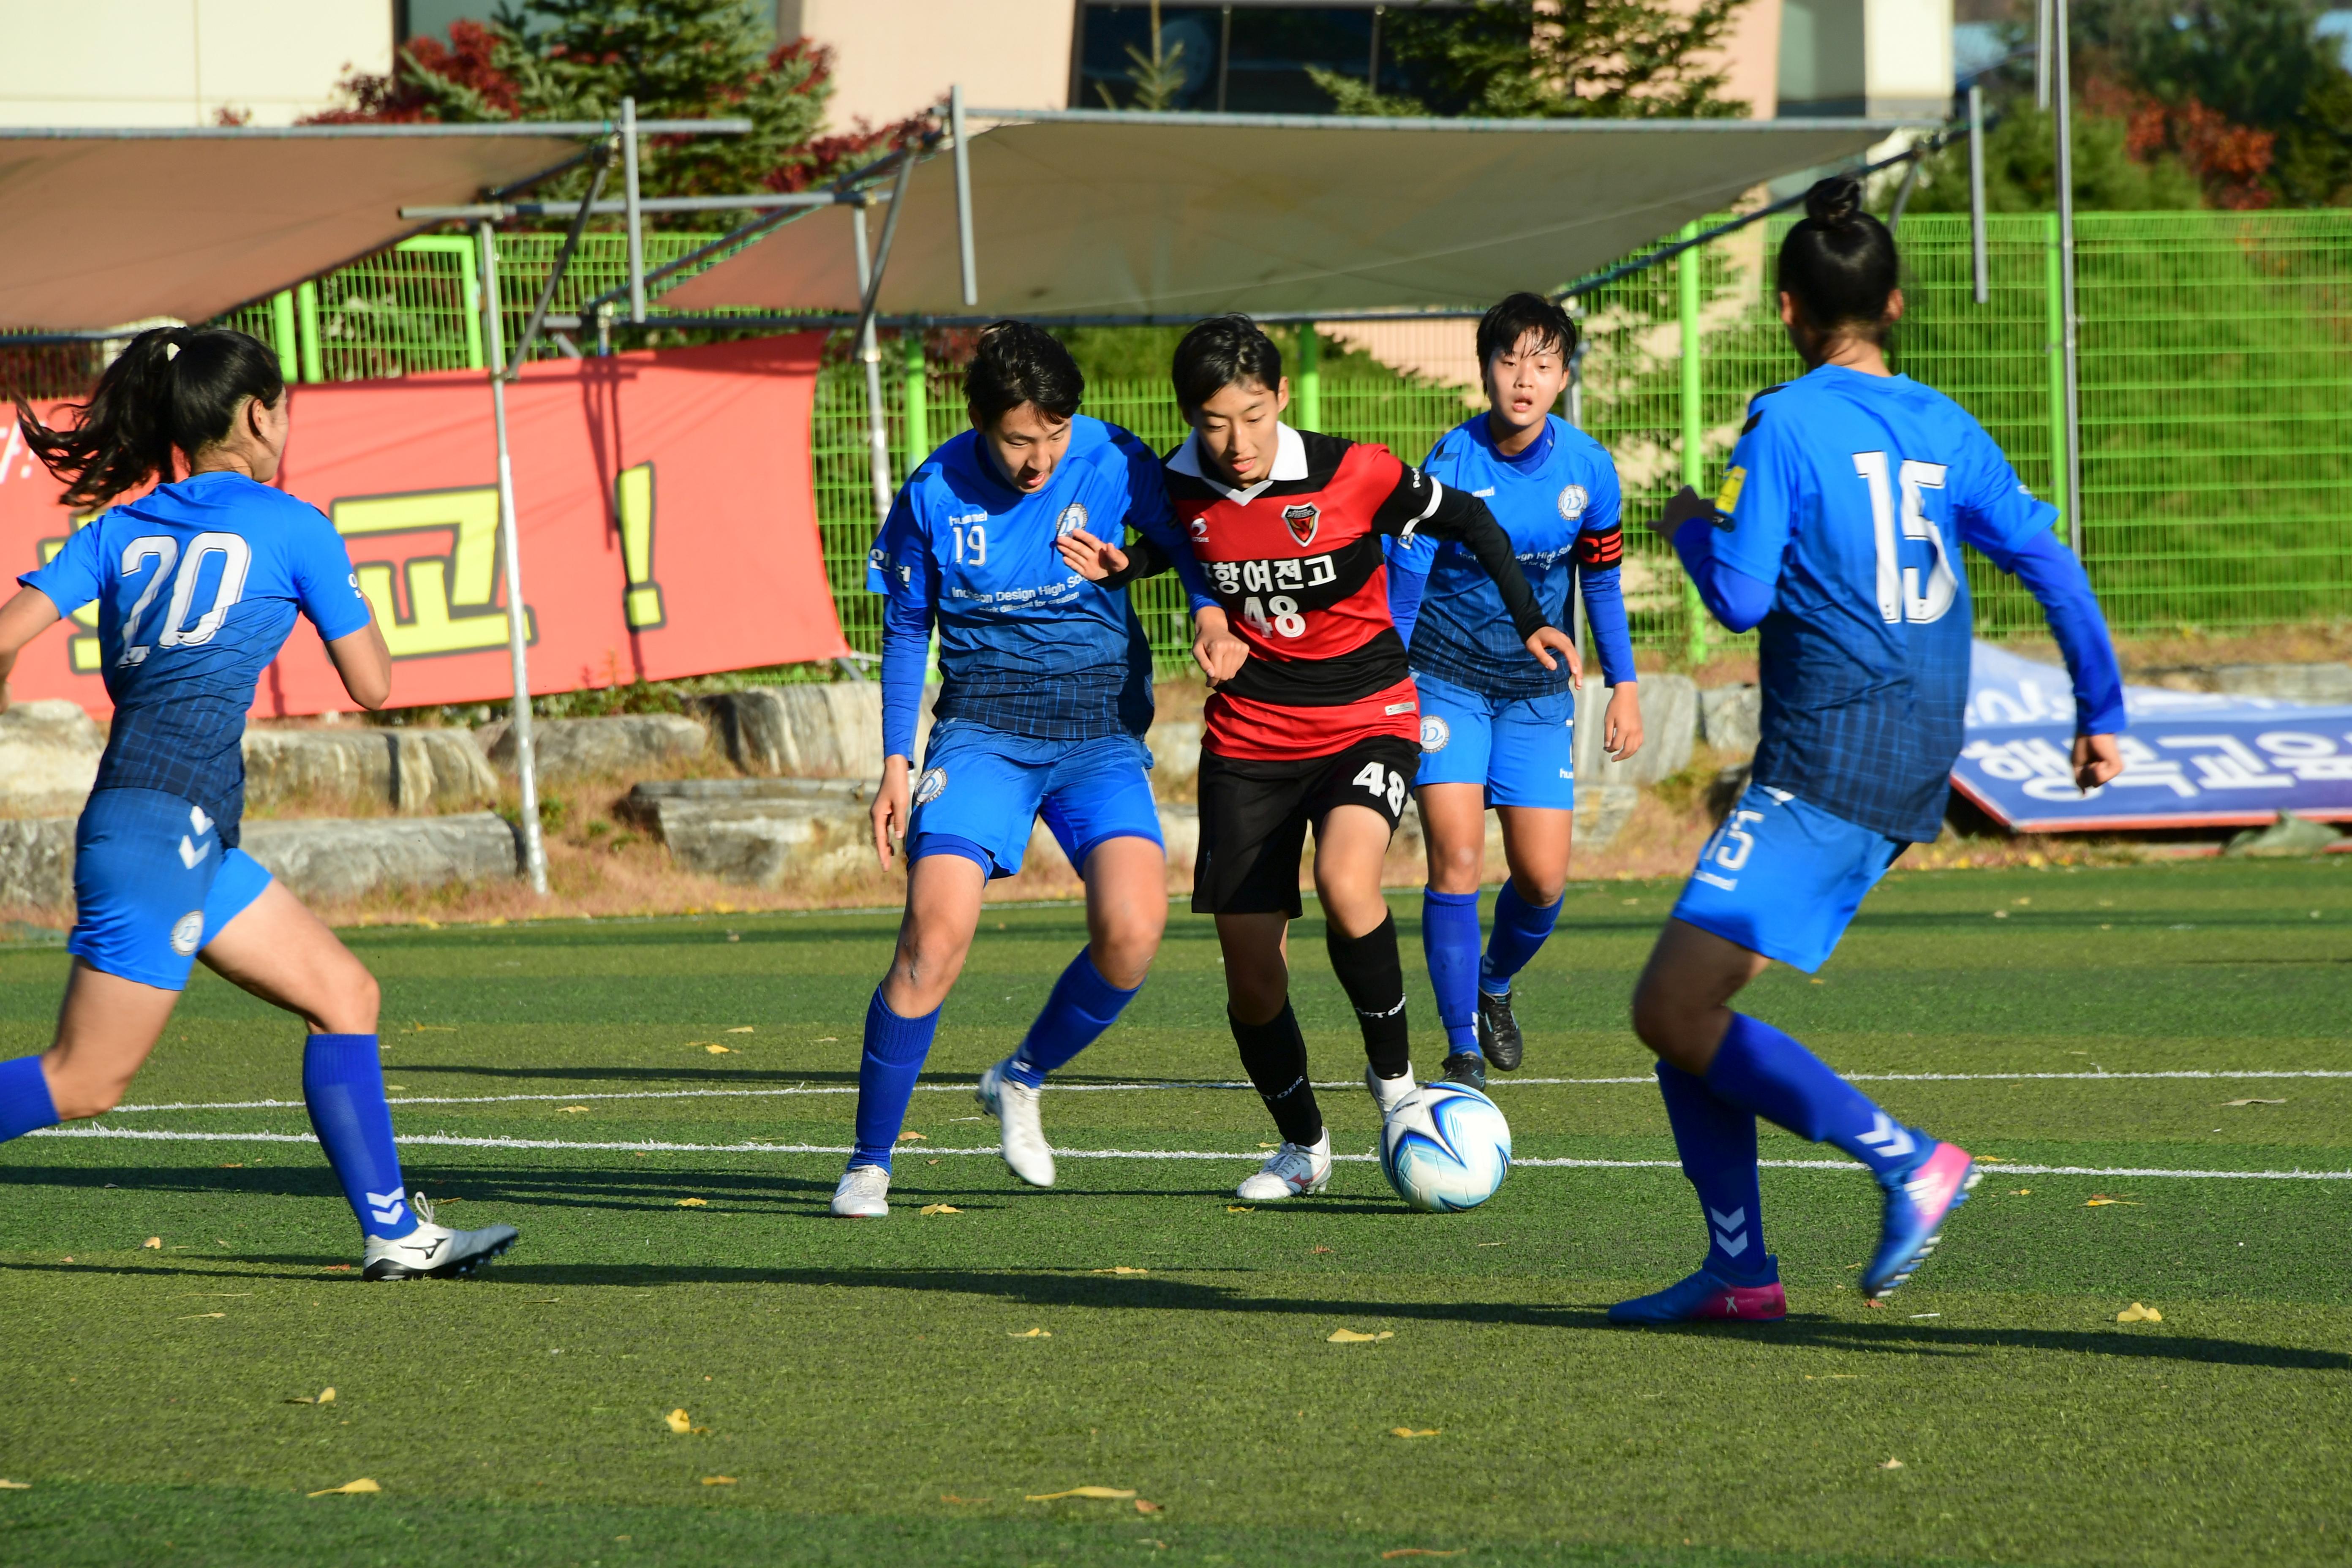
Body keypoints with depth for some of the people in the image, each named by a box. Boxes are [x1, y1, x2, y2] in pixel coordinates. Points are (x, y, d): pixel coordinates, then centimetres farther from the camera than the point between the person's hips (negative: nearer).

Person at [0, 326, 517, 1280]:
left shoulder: (118, 529, 16)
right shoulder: (292, 528, 2)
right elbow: (373, 685, 6)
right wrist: (343, 594, 22)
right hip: (168, 815, -8)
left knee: (345, 994, 13)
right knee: (86, 1081, -6)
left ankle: (394, 1231, 12)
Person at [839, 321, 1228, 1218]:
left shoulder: (1115, 465, -7)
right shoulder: (935, 495, -5)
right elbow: (907, 629, 8)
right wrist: (896, 759, 3)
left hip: (1102, 738, 1)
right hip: (982, 732, -1)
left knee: (1132, 933, -20)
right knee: (936, 931, -19)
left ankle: (1023, 1081, 10)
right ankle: (869, 1164, -5)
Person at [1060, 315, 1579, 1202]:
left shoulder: (1350, 475, -17)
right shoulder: (1180, 490, -8)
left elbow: (1467, 520, 0)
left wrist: (1528, 620, -5)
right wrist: (1120, 568, -3)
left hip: (1366, 721, -3)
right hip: (1248, 740, 3)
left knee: (1346, 884, -32)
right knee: (1251, 977, 1)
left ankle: (1392, 1072, -7)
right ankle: (1302, 1146, 26)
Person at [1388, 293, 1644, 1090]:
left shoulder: (1587, 467, -7)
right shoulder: (1451, 464, -17)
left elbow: (1601, 577, 8)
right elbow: (1401, 583, -14)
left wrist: (1623, 685, 10)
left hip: (1536, 689, 3)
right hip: (1444, 678, -3)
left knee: (1543, 879, -1)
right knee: (1456, 857, -16)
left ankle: (1494, 987, 32)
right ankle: (1462, 1048, -7)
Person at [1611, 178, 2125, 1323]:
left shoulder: (1786, 424, -9)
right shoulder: (1946, 430, 11)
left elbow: (1740, 597, -14)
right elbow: (2049, 563, 12)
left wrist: (1690, 528, 7)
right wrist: (2100, 713, 21)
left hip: (1821, 771, -8)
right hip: (1912, 778, 8)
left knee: (1674, 1014, -10)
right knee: (1681, 1009, 12)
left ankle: (1909, 1162, -15)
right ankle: (1739, 1269, 7)